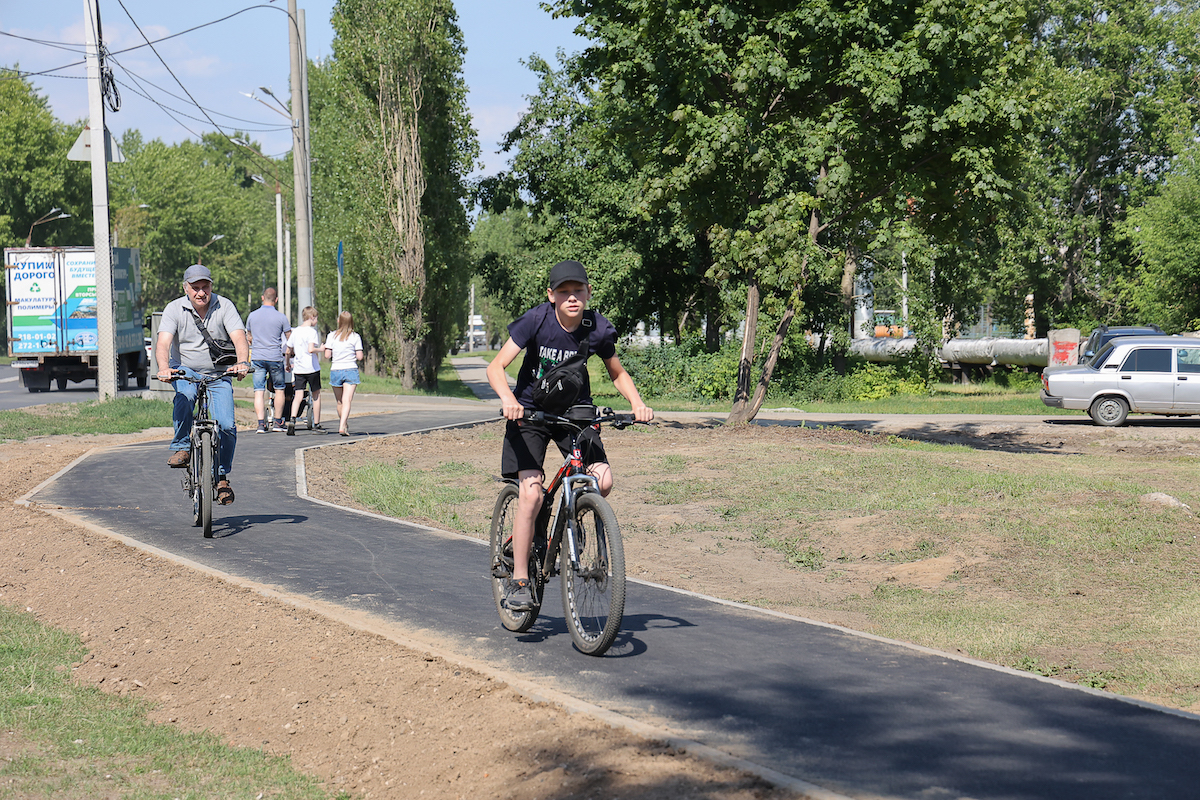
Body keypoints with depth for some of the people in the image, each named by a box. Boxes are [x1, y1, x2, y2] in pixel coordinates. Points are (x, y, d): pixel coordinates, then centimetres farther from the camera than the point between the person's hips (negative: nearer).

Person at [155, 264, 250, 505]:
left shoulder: (224, 306, -9)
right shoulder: (174, 309, -10)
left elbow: (239, 337, -20)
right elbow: (163, 342, -22)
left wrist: (242, 362, -41)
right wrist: (164, 368, -42)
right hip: (185, 370, -1)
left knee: (226, 425, -13)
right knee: (185, 395, -36)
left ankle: (222, 476, 8)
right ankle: (181, 447, -17)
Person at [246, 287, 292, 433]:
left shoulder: (252, 315, 4)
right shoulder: (280, 317, -5)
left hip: (257, 357, 2)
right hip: (275, 358, -2)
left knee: (259, 391, 0)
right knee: (279, 389, 13)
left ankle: (261, 423, -10)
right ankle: (278, 422, 16)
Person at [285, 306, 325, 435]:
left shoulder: (295, 332, 8)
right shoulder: (312, 332, -11)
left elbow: (288, 352, 12)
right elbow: (311, 349, -25)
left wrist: (291, 362, 31)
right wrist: (320, 349, -6)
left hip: (298, 369, 5)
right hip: (312, 368, -5)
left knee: (298, 396, -1)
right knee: (316, 395, 11)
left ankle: (292, 419, -24)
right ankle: (316, 424, 18)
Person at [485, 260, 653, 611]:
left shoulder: (598, 329, -11)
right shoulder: (536, 320, -18)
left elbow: (617, 373, 6)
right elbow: (496, 366, -21)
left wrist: (637, 402, -13)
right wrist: (507, 398, -41)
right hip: (531, 411, -3)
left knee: (602, 480, -19)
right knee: (530, 494, -18)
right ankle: (519, 581, -6)